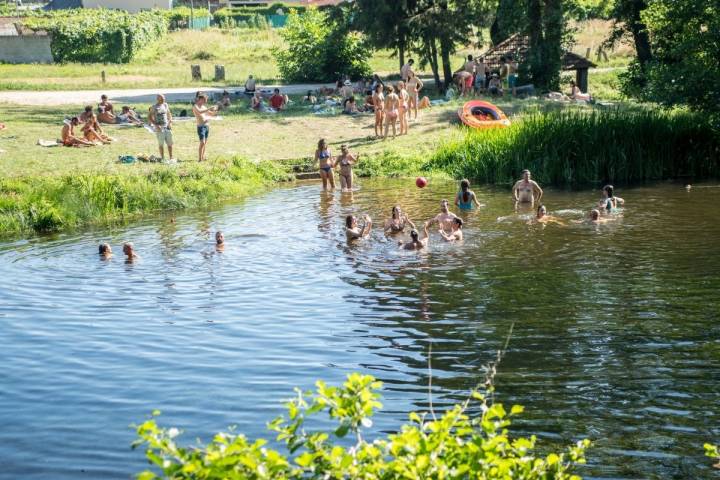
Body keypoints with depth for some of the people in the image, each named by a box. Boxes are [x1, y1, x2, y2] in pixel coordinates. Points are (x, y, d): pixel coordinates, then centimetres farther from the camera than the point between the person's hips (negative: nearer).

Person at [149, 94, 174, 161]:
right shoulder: (154, 107, -5)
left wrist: (170, 122, 3)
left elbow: (169, 114, 18)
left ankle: (171, 157, 11)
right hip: (159, 127, -5)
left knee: (170, 143, 4)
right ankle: (162, 158, 4)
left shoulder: (165, 105, 9)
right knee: (161, 143, -2)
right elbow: (149, 118, -6)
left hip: (167, 126, 5)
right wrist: (156, 125, -15)